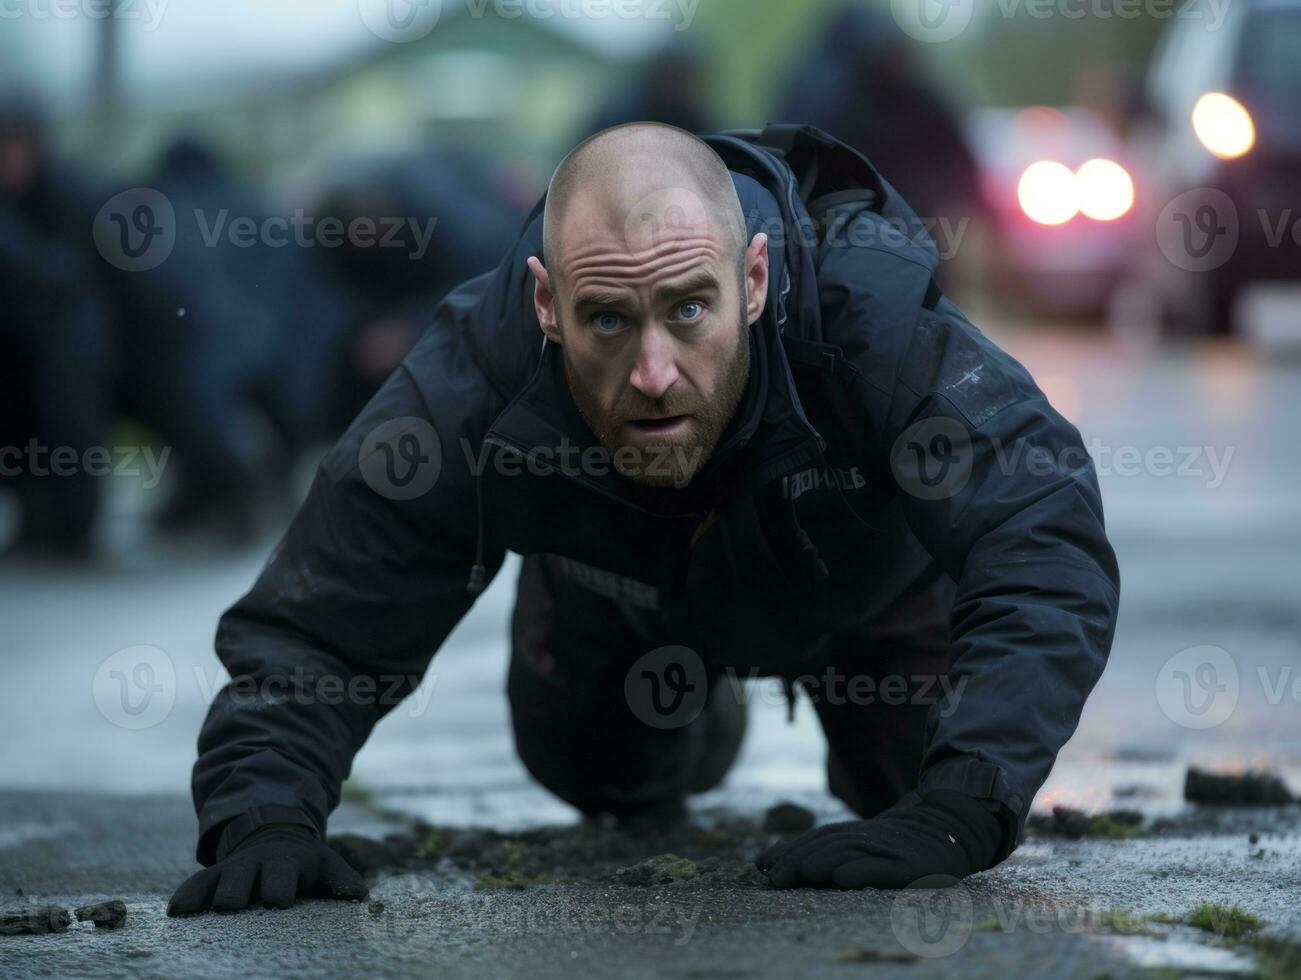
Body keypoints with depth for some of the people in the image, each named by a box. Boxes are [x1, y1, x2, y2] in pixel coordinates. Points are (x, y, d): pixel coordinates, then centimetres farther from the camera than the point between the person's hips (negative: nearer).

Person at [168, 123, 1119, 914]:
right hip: (620, 598, 2)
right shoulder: (472, 388, -45)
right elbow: (312, 625, -36)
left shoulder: (876, 320, -50)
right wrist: (263, 819, -57)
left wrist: (953, 815, -67)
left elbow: (1045, 542, -55)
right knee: (600, 773, 20)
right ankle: (702, 719, 56)